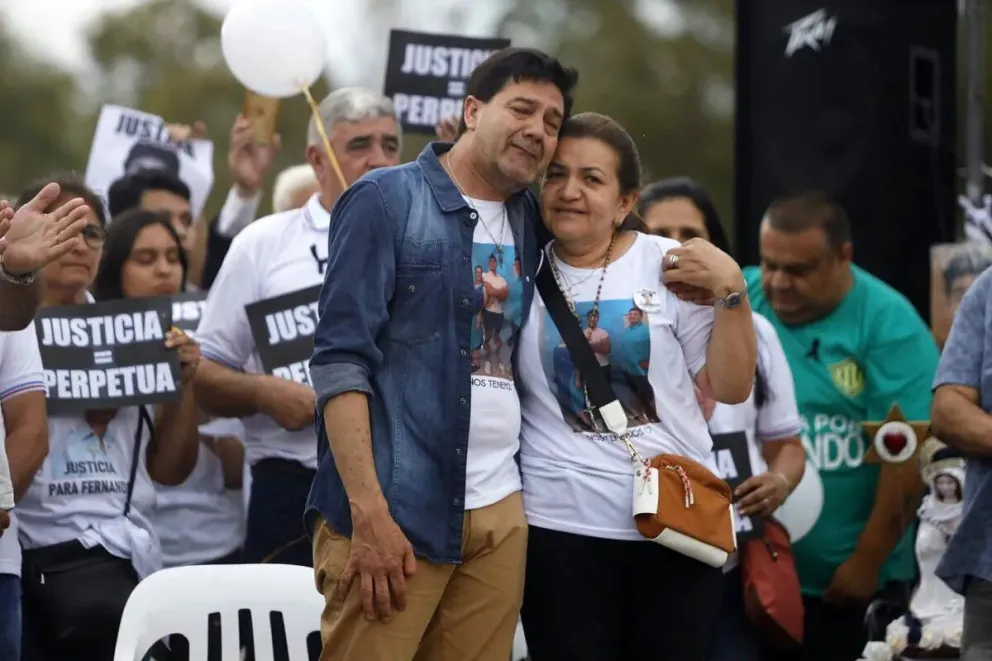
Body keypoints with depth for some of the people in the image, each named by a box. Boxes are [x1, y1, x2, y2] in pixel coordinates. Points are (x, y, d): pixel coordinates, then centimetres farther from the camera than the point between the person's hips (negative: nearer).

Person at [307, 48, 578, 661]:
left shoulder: (529, 221, 16)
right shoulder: (387, 199, -2)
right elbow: (340, 356, -10)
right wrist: (369, 511, -18)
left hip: (500, 513, 6)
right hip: (394, 511, -6)